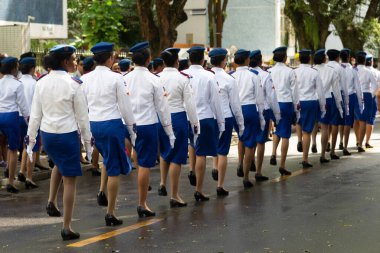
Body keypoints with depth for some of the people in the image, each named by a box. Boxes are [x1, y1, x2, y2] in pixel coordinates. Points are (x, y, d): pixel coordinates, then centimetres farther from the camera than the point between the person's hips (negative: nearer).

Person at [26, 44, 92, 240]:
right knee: (70, 179, 3)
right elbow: (82, 116, -7)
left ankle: (51, 202, 25)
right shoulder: (73, 84, -13)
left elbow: (35, 114, 4)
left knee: (59, 164, 35)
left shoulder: (41, 83, 0)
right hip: (67, 134, -5)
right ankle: (66, 228, 5)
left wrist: (30, 138, 13)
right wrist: (88, 140, 3)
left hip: (46, 134, 5)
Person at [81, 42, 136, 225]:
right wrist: (132, 128, 5)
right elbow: (125, 106, -6)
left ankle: (103, 191, 13)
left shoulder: (85, 79, 2)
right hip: (112, 123, -5)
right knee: (114, 169, 4)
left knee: (107, 158, 30)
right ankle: (110, 214, 6)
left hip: (92, 124, 5)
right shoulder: (115, 78, -9)